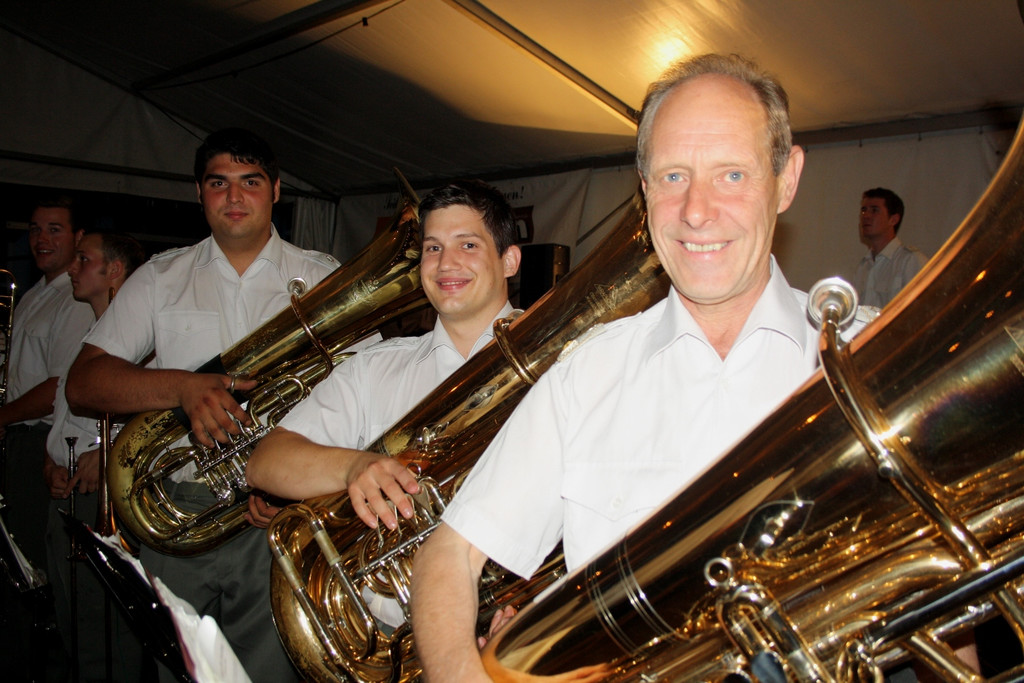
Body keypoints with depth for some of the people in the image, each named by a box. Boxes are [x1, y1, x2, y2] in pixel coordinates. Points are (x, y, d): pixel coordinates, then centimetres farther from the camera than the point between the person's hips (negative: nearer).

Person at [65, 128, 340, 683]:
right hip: (173, 518, 2)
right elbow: (82, 385, 2)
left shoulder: (324, 279, 5)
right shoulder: (160, 277, 9)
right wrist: (182, 386, -17)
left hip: (275, 519, -1)